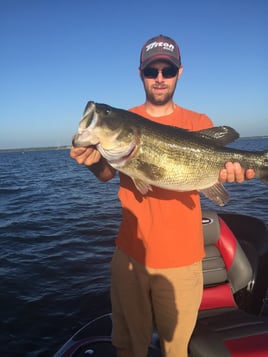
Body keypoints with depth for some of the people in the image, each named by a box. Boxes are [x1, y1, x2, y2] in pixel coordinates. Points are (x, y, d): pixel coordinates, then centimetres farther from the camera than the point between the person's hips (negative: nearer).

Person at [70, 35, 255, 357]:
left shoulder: (198, 123, 2)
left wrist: (225, 170, -30)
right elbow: (107, 174, -3)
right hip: (130, 253, 1)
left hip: (181, 258, 0)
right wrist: (94, 159, -25)